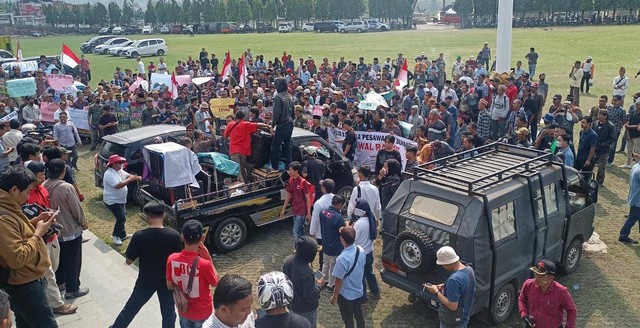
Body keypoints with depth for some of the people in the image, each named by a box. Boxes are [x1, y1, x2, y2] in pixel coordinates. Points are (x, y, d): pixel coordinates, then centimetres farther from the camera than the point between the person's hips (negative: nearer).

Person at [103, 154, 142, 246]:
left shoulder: (120, 171, 4)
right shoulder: (109, 174, -26)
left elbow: (128, 175, 8)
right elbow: (118, 185, -35)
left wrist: (136, 177, -14)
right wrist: (130, 179, -29)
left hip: (120, 200, 10)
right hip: (112, 201, -10)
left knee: (122, 217, 18)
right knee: (121, 218, -9)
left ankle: (122, 234, 32)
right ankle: (115, 236, 9)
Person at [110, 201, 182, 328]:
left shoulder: (139, 236, -19)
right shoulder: (174, 236, -18)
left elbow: (129, 261, -9)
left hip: (145, 282, 0)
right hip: (167, 281, 0)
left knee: (130, 309, 23)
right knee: (168, 313, 18)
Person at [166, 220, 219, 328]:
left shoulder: (172, 259, -18)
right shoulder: (204, 264, -30)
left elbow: (169, 286, -3)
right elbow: (215, 283, -10)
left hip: (183, 310, 4)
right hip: (203, 312, -4)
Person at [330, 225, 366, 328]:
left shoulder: (342, 259, -34)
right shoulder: (361, 250, -14)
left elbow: (339, 281, -23)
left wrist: (334, 296, -8)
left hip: (346, 295, -6)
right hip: (358, 291, 6)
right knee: (358, 315, 27)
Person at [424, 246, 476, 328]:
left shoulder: (454, 279, -35)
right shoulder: (469, 269, -7)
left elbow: (452, 306, -31)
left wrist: (436, 292, -21)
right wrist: (445, 286, 3)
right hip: (464, 316, 8)